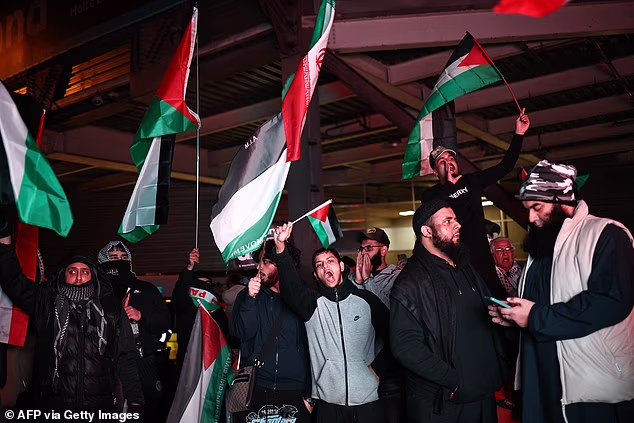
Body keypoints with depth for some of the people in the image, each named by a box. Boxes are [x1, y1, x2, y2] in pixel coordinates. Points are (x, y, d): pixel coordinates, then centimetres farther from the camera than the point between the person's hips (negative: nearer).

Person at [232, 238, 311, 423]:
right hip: (254, 392, 1)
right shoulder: (246, 296, 5)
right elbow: (243, 333, -7)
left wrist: (309, 395, 0)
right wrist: (251, 298, -18)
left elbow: (310, 349, 2)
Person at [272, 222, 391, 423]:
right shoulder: (312, 303, 3)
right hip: (328, 402, 0)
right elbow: (291, 287, -17)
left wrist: (378, 368, 0)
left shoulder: (366, 300, 5)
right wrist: (280, 248, -29)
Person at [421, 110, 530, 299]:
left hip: (481, 258, 4)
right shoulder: (430, 195, 2)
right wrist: (449, 184, -17)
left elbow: (505, 166, 14)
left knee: (498, 297, -1)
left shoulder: (471, 181, 13)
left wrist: (519, 134, 7)